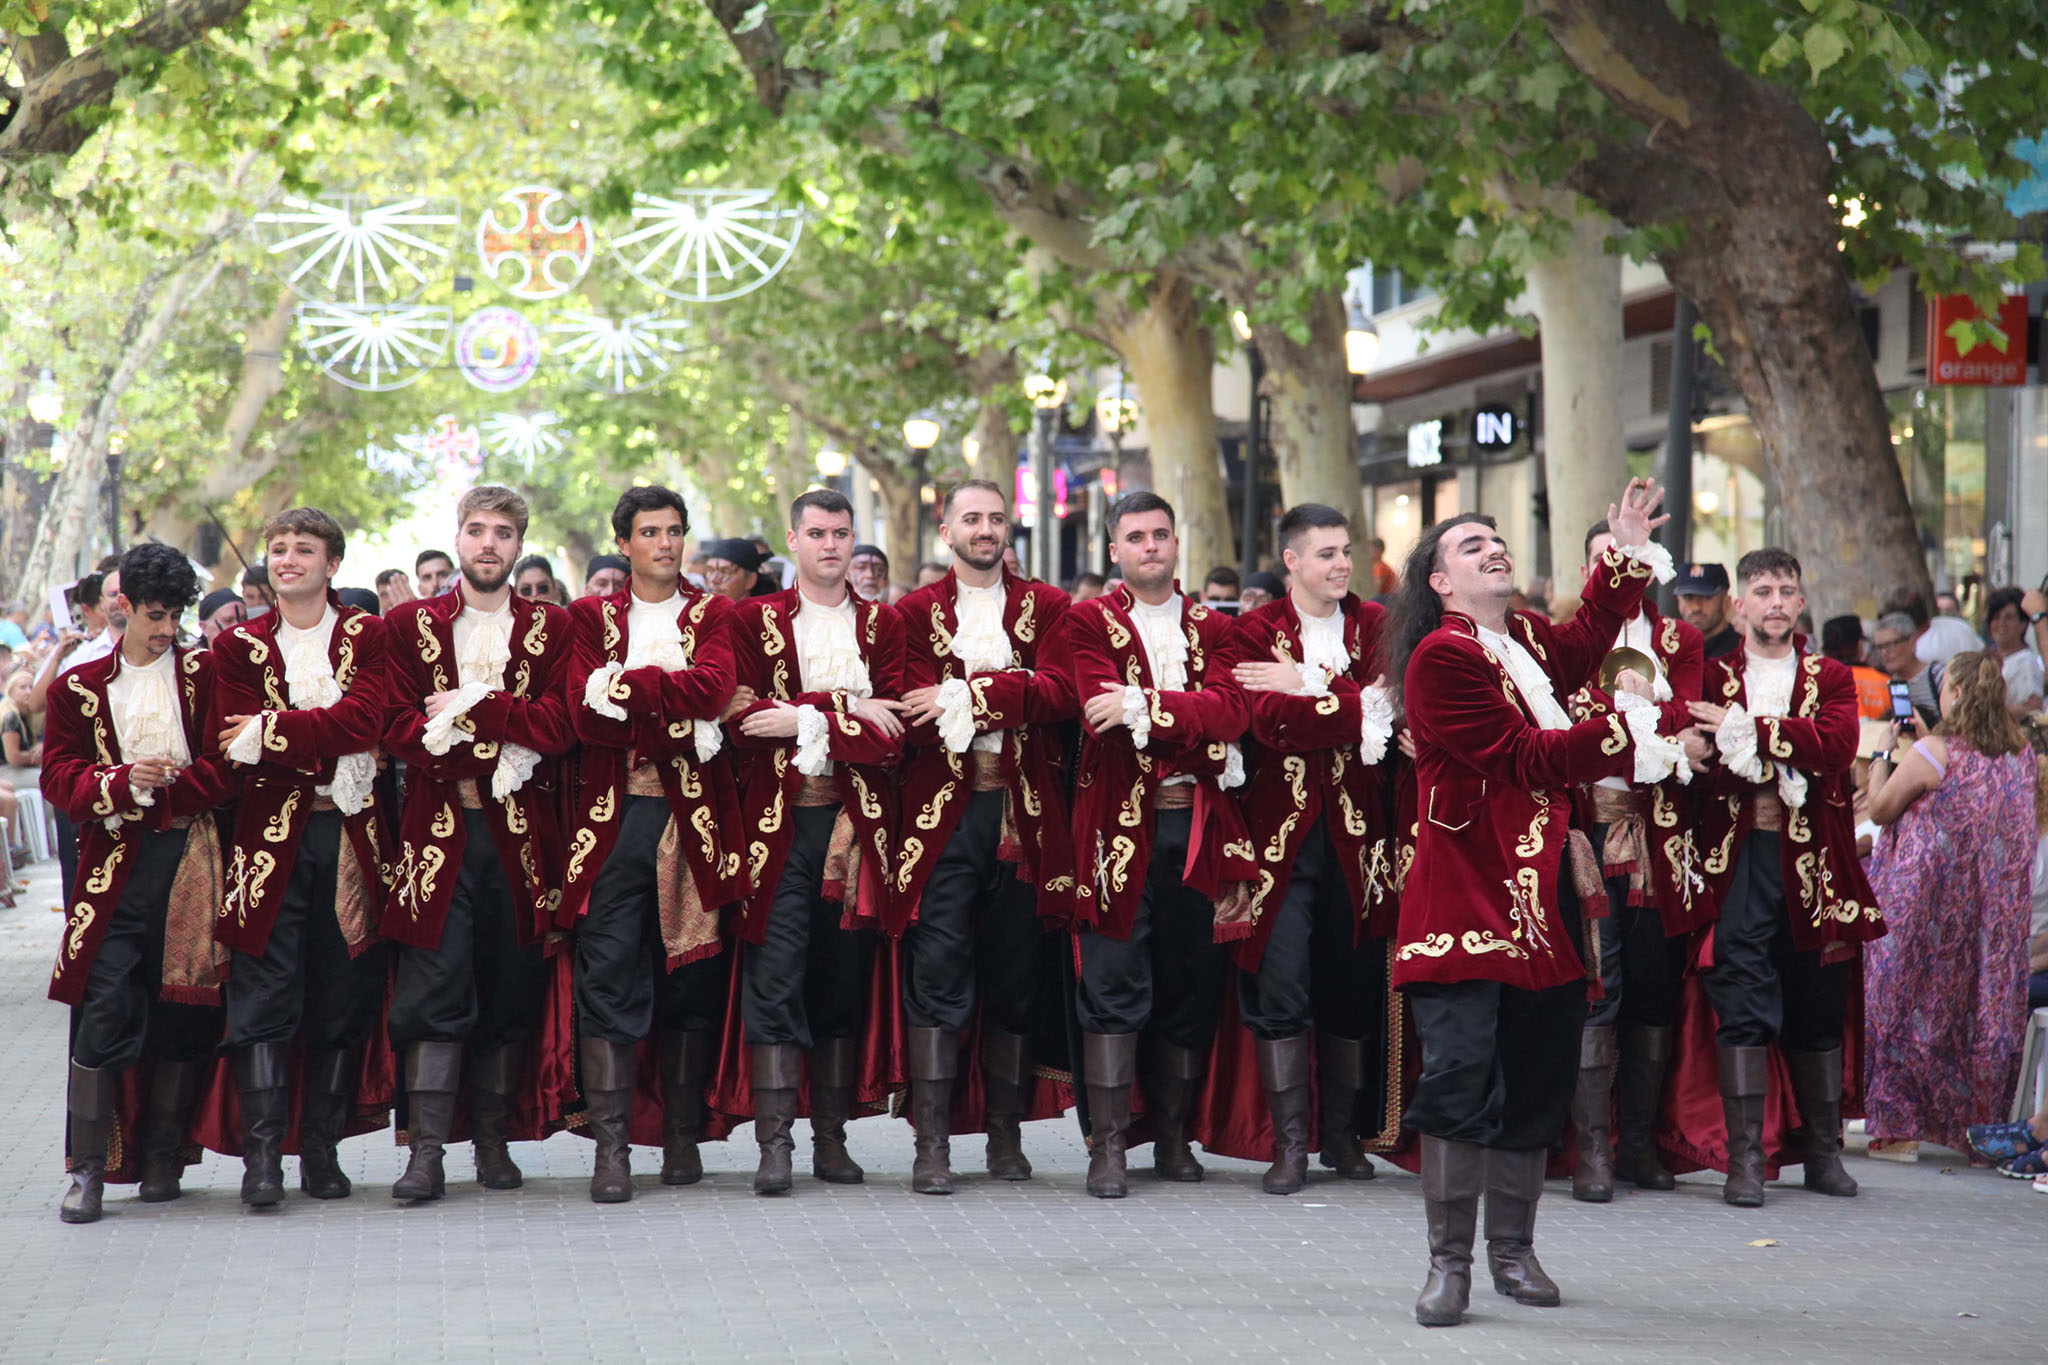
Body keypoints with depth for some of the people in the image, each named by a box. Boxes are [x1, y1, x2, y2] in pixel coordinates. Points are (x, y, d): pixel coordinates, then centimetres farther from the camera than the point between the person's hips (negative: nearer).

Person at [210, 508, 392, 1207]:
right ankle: (261, 1154, -8)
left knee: (343, 999, 2)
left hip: (351, 836, 1)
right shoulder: (240, 646, 10)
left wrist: (273, 732, -13)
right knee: (264, 996, -8)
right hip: (273, 835, -1)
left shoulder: (368, 637, 8)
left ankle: (322, 1149, 9)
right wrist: (331, 752, -12)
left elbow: (364, 719, -9)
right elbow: (236, 754, -2)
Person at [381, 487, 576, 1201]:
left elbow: (558, 725, -4)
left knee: (511, 994, 5)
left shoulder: (551, 628, 11)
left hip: (521, 837, 2)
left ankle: (493, 1142, 14)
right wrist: (502, 751, -14)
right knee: (433, 992, -7)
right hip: (438, 831, -1)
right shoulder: (409, 625, 9)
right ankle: (427, 1150, -8)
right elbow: (399, 729, -3)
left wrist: (463, 710, -10)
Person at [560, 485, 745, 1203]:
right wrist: (677, 716, -13)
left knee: (691, 976, 3)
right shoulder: (590, 618, 11)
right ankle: (610, 1145, -10)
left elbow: (714, 686, -9)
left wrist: (624, 685, -12)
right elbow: (586, 714, -4)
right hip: (615, 814, -1)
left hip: (694, 816, 1)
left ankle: (683, 1137, 11)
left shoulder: (714, 615, 12)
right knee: (608, 975, -9)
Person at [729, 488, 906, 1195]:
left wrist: (802, 720, -12)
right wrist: (844, 705, -12)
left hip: (855, 820, 2)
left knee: (844, 983, 5)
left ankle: (832, 1138, 12)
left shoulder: (884, 625, 10)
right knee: (774, 982, -7)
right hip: (778, 820, -2)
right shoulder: (755, 621, 8)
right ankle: (774, 1144, -7)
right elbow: (745, 719, -6)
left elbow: (892, 731, -3)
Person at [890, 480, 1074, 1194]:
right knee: (937, 972, -9)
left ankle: (1006, 1136, 15)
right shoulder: (915, 612, 8)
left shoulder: (1046, 607, 12)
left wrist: (964, 695, -15)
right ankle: (932, 1144, -9)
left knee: (1017, 976, 5)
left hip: (1026, 813, 2)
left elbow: (1060, 691, -7)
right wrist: (1010, 700, -11)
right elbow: (917, 720, -5)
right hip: (944, 812, -2)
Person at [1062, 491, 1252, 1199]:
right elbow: (1102, 710, -12)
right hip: (1121, 821, -3)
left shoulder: (1213, 628, 15)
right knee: (1115, 986, -7)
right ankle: (1108, 1145, -6)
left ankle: (1173, 1135, 15)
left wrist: (1145, 706, -17)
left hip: (1198, 823, 3)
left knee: (1192, 986, 6)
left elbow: (1231, 707, -5)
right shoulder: (1090, 622, 5)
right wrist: (1204, 736, -15)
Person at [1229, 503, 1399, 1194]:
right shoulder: (1254, 632, 2)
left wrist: (1305, 685, -11)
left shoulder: (1374, 624, 11)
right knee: (1280, 987, -7)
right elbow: (1270, 720, -14)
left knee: (1354, 986, 6)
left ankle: (1342, 1134, 18)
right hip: (1282, 827, -3)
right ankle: (1289, 1143, -2)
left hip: (1356, 828, 3)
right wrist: (1355, 705, -14)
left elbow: (1387, 700, -7)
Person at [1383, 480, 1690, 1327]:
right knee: (1462, 1074, -11)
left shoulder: (1524, 641, 15)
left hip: (1541, 894, 8)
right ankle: (1450, 1262, -5)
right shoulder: (1441, 656, -10)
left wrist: (1627, 554, 24)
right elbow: (1524, 755, -15)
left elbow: (1585, 643, 33)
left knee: (1538, 1080, 9)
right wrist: (1629, 734, -14)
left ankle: (1513, 1251, 20)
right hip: (1468, 897, -8)